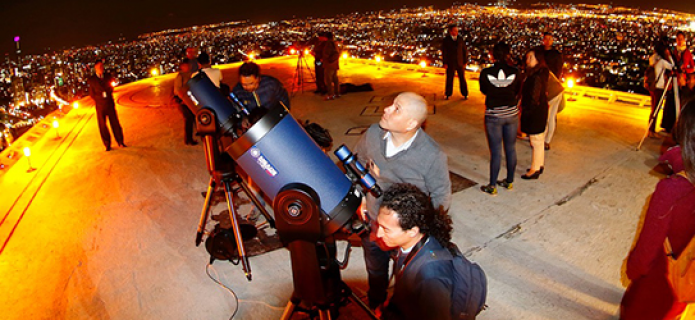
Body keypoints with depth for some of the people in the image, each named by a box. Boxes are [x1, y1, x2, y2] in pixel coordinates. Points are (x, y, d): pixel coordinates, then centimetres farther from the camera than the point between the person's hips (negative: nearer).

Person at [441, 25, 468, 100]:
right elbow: (444, 52, -4)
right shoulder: (446, 40, -4)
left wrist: (465, 62, 2)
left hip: (460, 63, 2)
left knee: (462, 78, 7)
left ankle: (465, 94, 17)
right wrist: (445, 63, -9)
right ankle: (448, 94, 18)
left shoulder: (460, 39, 1)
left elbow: (464, 50, 5)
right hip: (450, 63, -2)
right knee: (449, 79, 3)